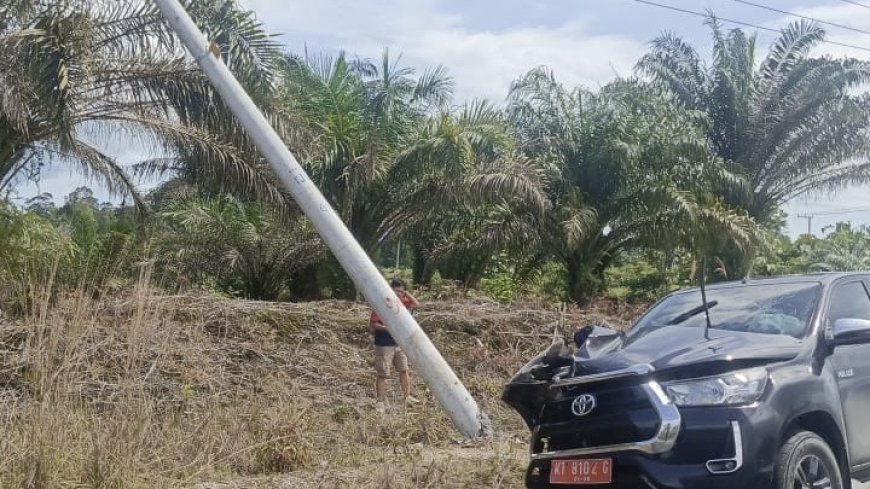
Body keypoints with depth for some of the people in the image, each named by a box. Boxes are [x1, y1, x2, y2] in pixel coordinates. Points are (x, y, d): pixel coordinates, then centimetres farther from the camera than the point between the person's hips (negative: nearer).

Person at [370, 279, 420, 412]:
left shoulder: (400, 302, 6)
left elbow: (416, 303, 9)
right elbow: (372, 324, -17)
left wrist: (406, 293, -3)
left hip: (400, 343, 7)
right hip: (384, 346, -7)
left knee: (404, 370, 12)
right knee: (383, 374, -1)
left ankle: (407, 396, 24)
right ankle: (380, 402, 6)